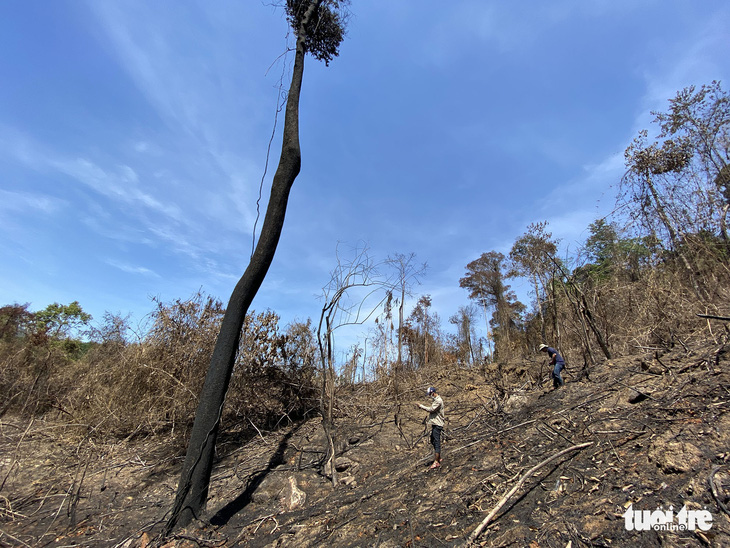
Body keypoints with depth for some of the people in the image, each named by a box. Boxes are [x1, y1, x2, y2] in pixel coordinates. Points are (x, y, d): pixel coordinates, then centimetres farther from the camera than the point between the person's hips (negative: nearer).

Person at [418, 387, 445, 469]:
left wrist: (421, 406, -17)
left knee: (436, 442, -8)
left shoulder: (438, 401, -17)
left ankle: (436, 462, -6)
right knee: (433, 441, 18)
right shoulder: (434, 400, 16)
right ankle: (438, 457, 30)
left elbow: (431, 409, -21)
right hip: (434, 424, 10)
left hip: (437, 424, -10)